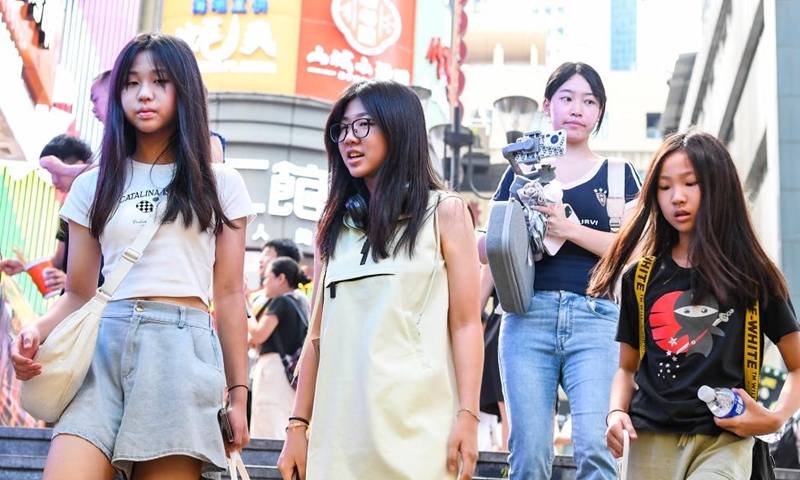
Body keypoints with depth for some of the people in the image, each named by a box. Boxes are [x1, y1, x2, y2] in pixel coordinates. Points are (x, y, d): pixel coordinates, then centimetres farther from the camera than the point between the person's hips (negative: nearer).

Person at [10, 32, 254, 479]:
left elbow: (229, 294, 10)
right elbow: (78, 293, 16)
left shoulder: (220, 184, 13)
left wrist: (238, 392, 6)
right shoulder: (94, 186, 16)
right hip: (104, 343, 2)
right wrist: (37, 331, -6)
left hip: (182, 348, -1)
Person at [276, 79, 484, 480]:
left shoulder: (444, 212, 5)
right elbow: (319, 334, 13)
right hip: (339, 424, 4)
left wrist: (468, 415, -11)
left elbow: (465, 325, -2)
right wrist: (298, 424, 8)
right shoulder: (335, 224, 15)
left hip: (415, 423, -3)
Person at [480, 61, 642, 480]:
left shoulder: (617, 174, 15)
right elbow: (486, 250, 17)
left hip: (595, 317, -1)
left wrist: (567, 228, -12)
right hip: (529, 315, 1)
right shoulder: (521, 171, 18)